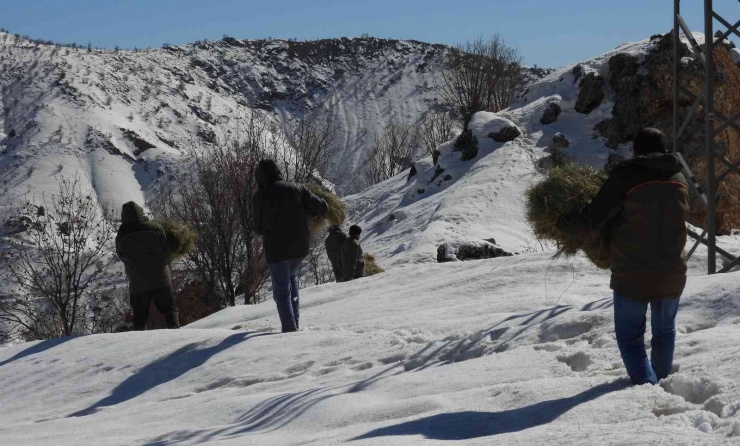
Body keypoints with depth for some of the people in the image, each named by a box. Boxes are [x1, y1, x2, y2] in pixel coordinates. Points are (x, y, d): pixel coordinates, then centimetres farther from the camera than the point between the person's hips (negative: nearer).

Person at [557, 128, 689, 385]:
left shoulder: (625, 177, -14)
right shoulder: (679, 181, 3)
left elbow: (593, 218, -15)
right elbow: (668, 221, 9)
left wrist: (564, 223, 3)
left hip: (632, 276, -4)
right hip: (672, 273, 5)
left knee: (630, 337, 7)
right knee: (665, 331, 23)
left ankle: (647, 386, -9)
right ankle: (661, 382, 35)